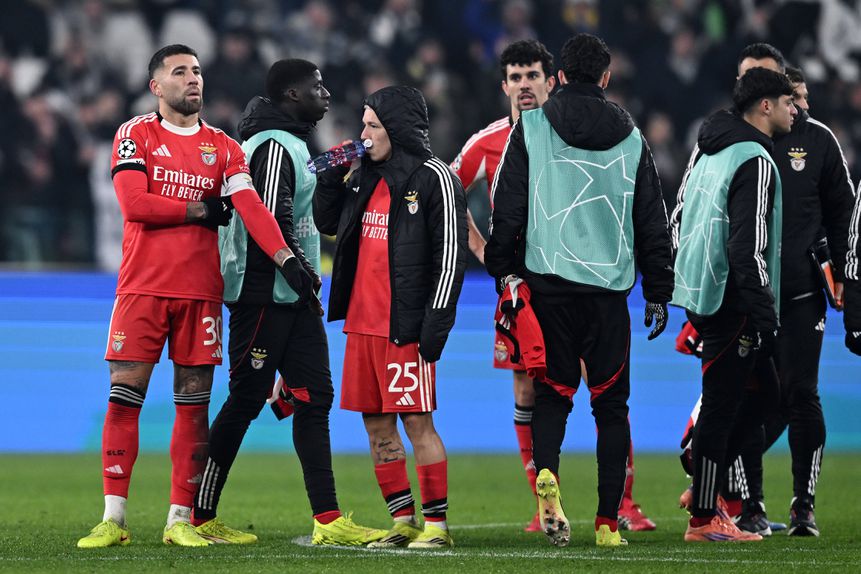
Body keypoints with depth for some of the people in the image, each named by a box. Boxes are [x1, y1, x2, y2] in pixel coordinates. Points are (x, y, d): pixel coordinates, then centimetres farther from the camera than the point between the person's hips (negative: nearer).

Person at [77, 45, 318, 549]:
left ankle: (181, 520, 7)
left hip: (200, 291, 3)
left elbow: (251, 208, -2)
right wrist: (201, 210, -6)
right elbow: (134, 205, -10)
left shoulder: (223, 148, 10)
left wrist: (287, 259, -16)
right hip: (143, 288, -2)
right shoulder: (135, 134, 3)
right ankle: (114, 519, -1)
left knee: (195, 402, 2)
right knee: (124, 395, -4)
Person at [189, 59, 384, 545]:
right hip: (265, 295, -10)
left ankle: (328, 519, 0)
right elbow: (271, 224, -19)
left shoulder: (292, 144, 20)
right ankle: (201, 517, 1)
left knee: (315, 398, 3)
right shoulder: (276, 146, -12)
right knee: (246, 400, -6)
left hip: (293, 301, 10)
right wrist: (305, 275, -14)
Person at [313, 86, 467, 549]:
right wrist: (333, 175, 10)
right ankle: (403, 521, 16)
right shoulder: (366, 177, 14)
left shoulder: (434, 179, -7)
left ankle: (436, 523, -1)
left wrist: (436, 322, -16)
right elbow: (327, 222, 27)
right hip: (361, 323, 8)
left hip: (405, 327, -7)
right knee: (376, 424, 8)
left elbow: (451, 255, -11)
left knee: (417, 423, -6)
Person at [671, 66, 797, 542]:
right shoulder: (755, 162, -16)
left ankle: (705, 487, 18)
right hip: (731, 302, -9)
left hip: (699, 294, 9)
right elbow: (748, 245, -22)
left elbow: (679, 219, 21)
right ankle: (703, 520, 0)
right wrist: (764, 312, -20)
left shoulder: (711, 151, 14)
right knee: (721, 405, -4)